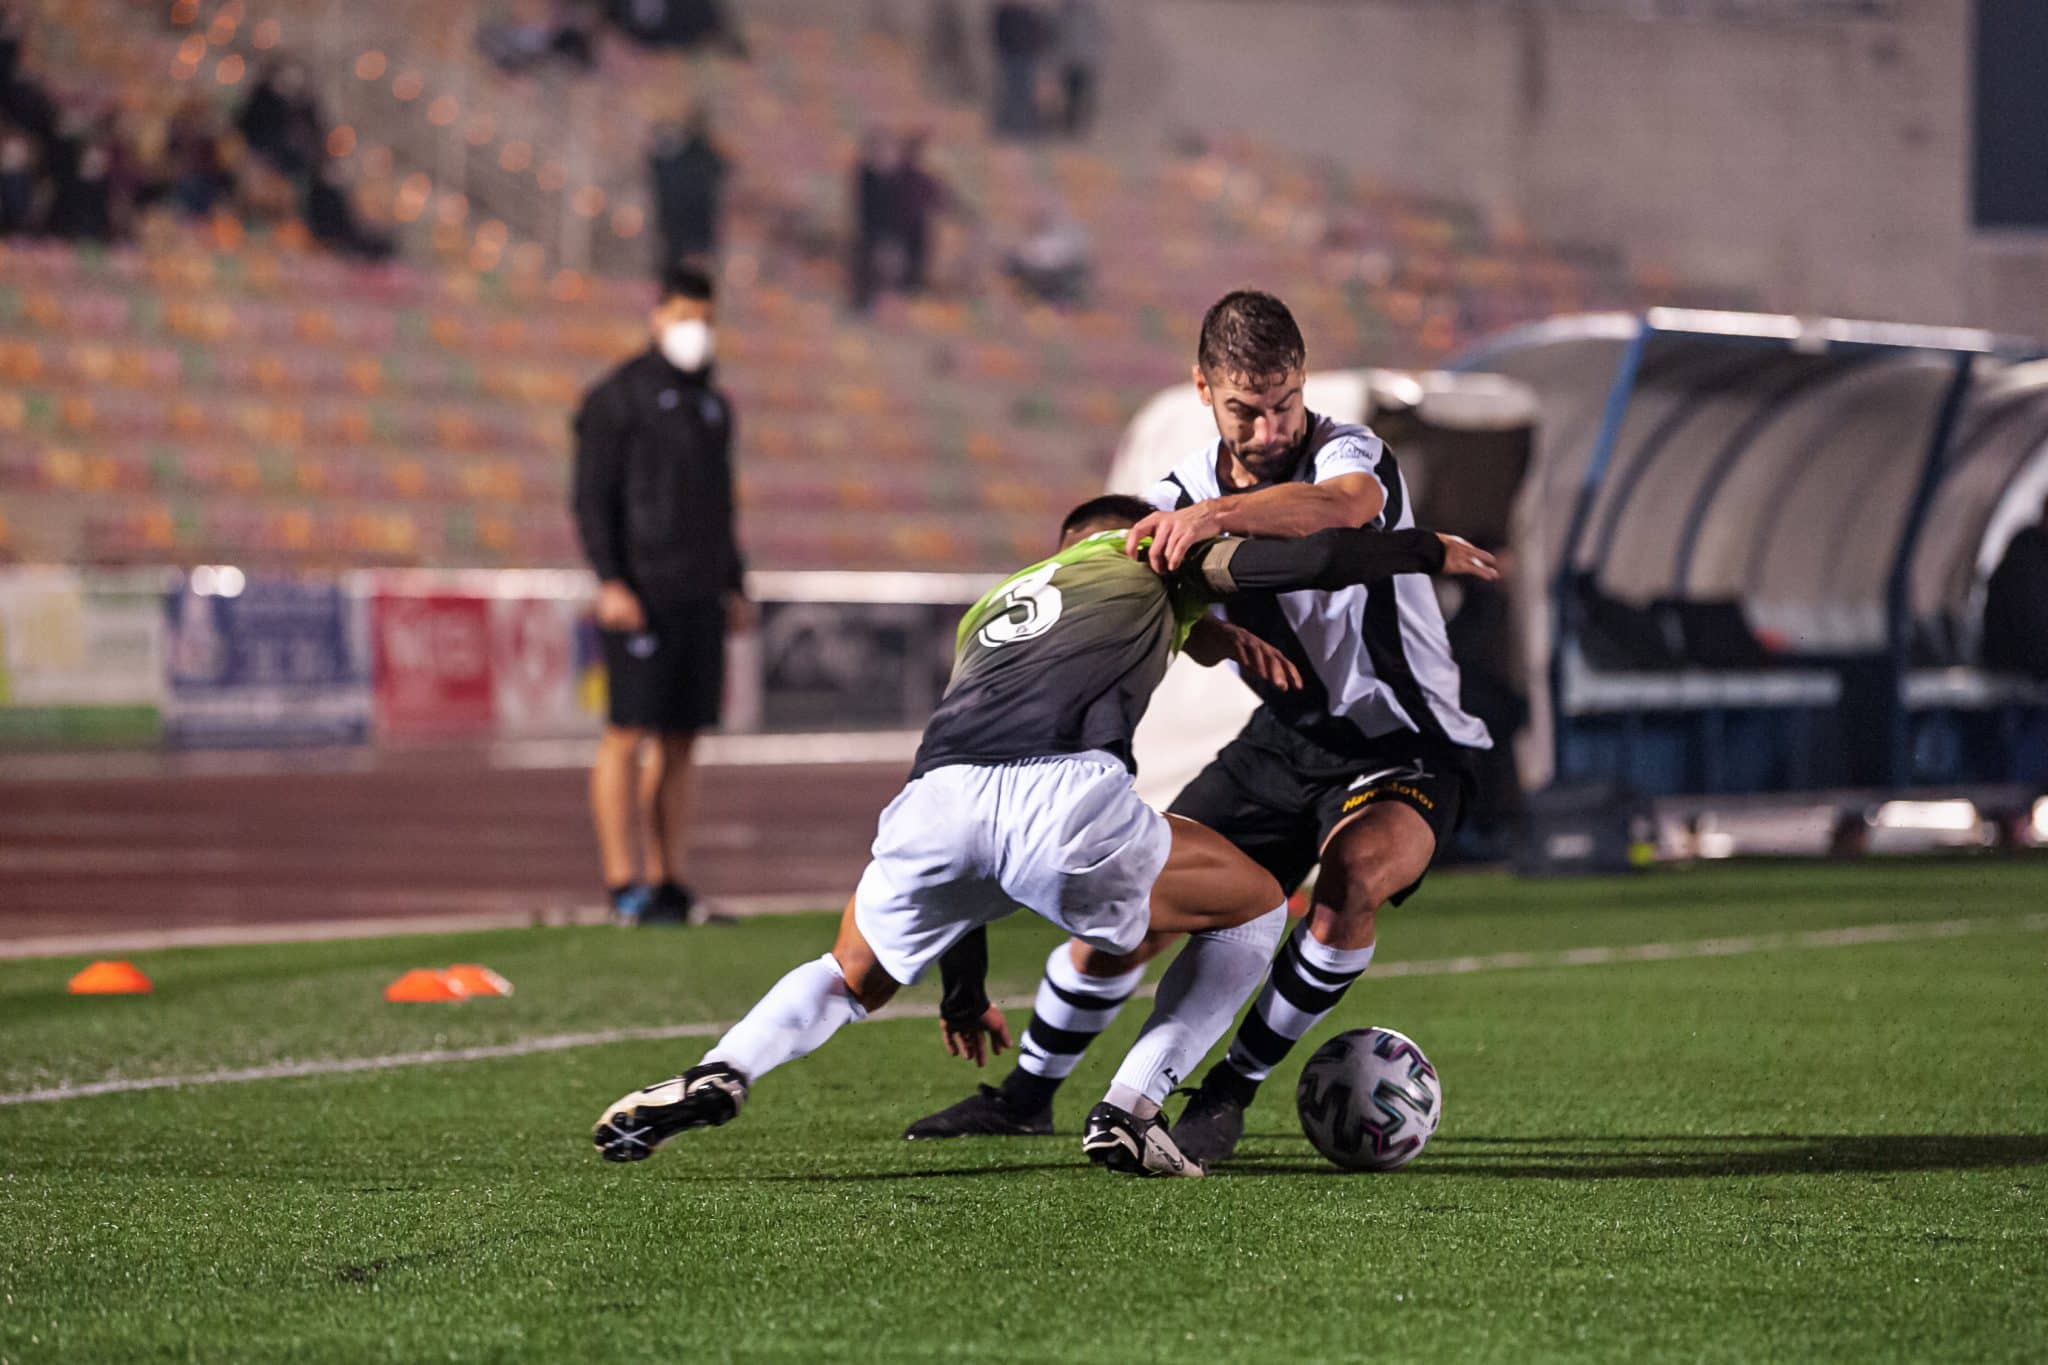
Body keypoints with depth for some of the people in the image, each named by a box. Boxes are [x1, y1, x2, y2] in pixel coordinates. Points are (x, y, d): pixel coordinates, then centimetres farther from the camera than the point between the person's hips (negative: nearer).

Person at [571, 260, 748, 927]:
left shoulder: (712, 405, 18)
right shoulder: (618, 397, -4)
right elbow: (592, 497, -9)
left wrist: (733, 589, 17)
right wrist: (610, 582, -19)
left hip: (700, 597, 7)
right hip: (643, 595, -7)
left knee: (680, 741, 6)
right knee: (628, 734, -8)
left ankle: (667, 884, 8)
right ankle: (624, 886, -8)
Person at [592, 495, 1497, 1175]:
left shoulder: (986, 612, 42)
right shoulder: (1146, 556, 30)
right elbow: (1311, 560, 20)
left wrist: (963, 990, 50)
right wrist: (1430, 552, 40)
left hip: (931, 803, 5)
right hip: (1066, 799, -4)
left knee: (855, 978, 32)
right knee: (1257, 907, 21)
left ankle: (720, 1075, 4)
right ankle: (1131, 1111, 10)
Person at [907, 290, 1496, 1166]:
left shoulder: (1348, 454, -21)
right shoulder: (1184, 493, -2)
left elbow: (1348, 503, -46)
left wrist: (1216, 516, -61)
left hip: (1404, 746, -5)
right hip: (1288, 736, 6)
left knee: (1358, 872, -35)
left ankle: (1232, 1092, -18)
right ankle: (1029, 1090, 24)